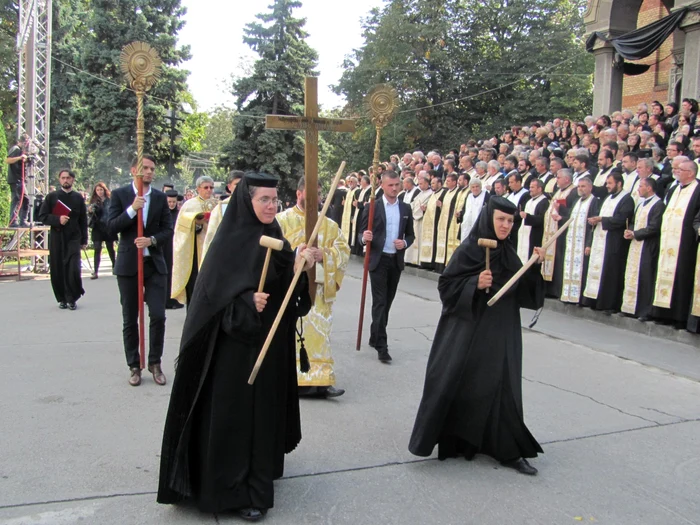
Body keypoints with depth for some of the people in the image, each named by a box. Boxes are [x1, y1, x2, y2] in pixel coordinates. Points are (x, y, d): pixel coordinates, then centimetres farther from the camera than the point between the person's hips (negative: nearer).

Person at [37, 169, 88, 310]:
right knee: (57, 271, 3)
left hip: (74, 238, -1)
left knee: (73, 270, -10)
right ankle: (62, 299, 16)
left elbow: (83, 220, 9)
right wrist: (58, 219, -14)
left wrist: (84, 240, 6)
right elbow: (42, 216, 3)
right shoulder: (52, 197, 6)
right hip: (56, 239, 1)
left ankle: (72, 299, 4)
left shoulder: (78, 198, 8)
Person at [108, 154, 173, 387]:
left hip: (155, 264, 1)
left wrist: (151, 240, -16)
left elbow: (168, 231, 3)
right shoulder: (120, 194, 0)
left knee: (158, 316, -4)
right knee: (130, 319, 7)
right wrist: (132, 209, -19)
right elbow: (111, 228, -8)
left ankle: (155, 363, 12)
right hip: (128, 264, -1)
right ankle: (134, 366, 19)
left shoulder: (160, 197, 5)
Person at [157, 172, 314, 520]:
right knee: (232, 412, 1)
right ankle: (231, 488, 15)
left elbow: (286, 290, 7)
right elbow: (211, 293, -14)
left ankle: (258, 476, 33)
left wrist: (299, 269, -11)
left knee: (264, 408, 15)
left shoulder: (276, 238, 7)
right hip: (234, 343, -6)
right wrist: (246, 302, -28)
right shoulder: (229, 240, -12)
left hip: (270, 342, 6)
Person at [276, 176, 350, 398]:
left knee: (318, 333, 1)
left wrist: (324, 255, -11)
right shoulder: (282, 220, 2)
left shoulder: (328, 224, 14)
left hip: (319, 287, 3)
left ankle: (319, 379, 4)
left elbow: (344, 249, 7)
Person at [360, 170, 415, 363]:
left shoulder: (406, 208, 7)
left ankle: (375, 338, 27)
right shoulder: (372, 208, -4)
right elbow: (361, 235, -3)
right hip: (378, 261, -4)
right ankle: (381, 346, -7)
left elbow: (410, 235, 13)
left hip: (396, 261, 5)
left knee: (387, 302, 12)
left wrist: (405, 243, -9)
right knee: (380, 302, -8)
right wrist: (365, 237, -26)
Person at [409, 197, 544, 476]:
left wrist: (535, 267, -5)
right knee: (456, 383, 1)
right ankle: (453, 441, 20)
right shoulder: (469, 249, -9)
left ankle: (508, 450, 17)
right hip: (468, 329, -5)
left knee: (501, 387, 7)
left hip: (500, 333, 5)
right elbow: (446, 285, -10)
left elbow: (522, 290, 9)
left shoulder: (509, 253, 8)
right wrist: (475, 283, -23)